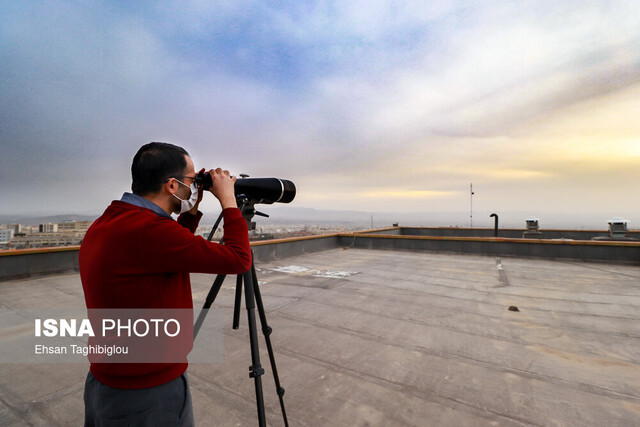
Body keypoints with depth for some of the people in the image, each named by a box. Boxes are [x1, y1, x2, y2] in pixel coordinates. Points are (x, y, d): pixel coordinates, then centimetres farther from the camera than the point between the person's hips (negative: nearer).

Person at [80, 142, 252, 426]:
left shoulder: (102, 225, 0)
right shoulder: (148, 230, -29)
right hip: (152, 396, -8)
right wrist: (228, 199, -13)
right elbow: (237, 260, -25)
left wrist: (192, 212, 6)